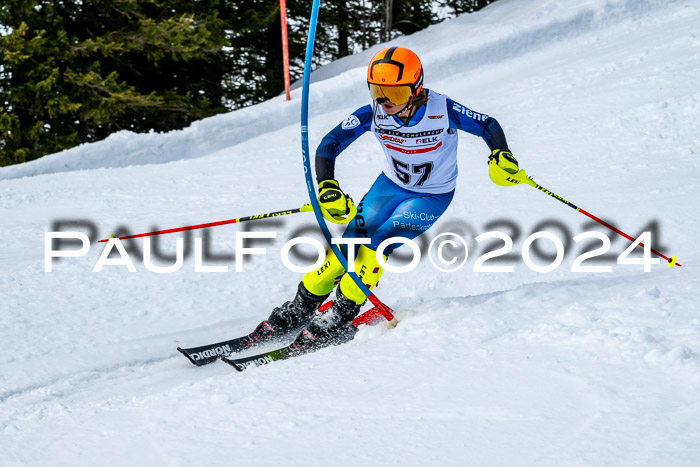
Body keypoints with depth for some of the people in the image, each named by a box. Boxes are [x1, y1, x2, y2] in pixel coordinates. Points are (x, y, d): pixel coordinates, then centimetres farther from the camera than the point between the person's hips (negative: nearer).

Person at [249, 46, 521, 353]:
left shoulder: (442, 110, -28)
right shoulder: (374, 113, -22)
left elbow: (488, 125, -16)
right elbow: (329, 145, -20)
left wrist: (500, 155, -36)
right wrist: (327, 187, -36)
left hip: (431, 197, -3)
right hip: (390, 185, 3)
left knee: (378, 242, -22)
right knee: (347, 246, -6)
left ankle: (340, 320, -12)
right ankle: (299, 310, 10)